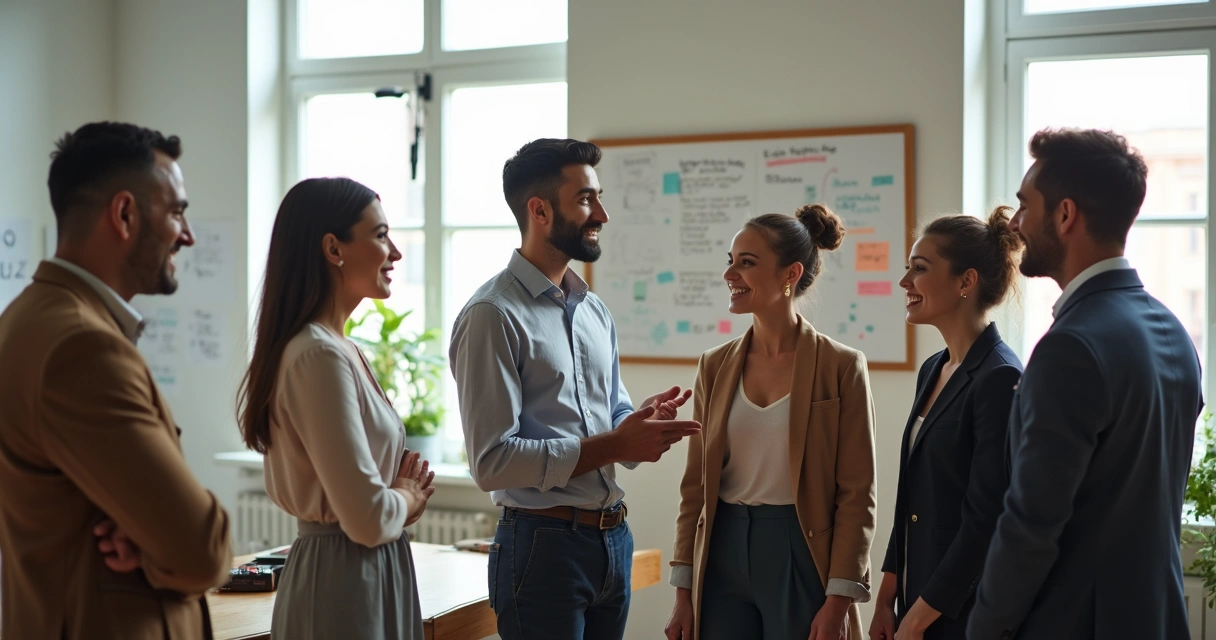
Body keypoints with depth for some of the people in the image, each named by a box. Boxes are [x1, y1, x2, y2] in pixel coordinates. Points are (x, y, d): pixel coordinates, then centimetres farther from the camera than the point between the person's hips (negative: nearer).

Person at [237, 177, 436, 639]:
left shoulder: (339, 349, 9)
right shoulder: (321, 356, -20)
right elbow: (369, 518, -26)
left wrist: (403, 489, 0)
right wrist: (408, 498, -5)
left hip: (367, 574, 9)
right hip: (346, 581, -9)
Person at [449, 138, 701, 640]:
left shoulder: (595, 311, 13)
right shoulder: (493, 315, -13)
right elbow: (492, 461, -19)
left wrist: (640, 425, -4)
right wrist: (613, 445, -19)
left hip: (613, 540, 7)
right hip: (544, 544, -7)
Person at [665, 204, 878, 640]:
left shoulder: (841, 367, -6)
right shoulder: (715, 367, 6)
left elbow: (857, 493, -7)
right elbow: (695, 486, 8)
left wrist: (839, 601, -12)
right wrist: (684, 593, 5)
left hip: (801, 560, -4)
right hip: (723, 559, 4)